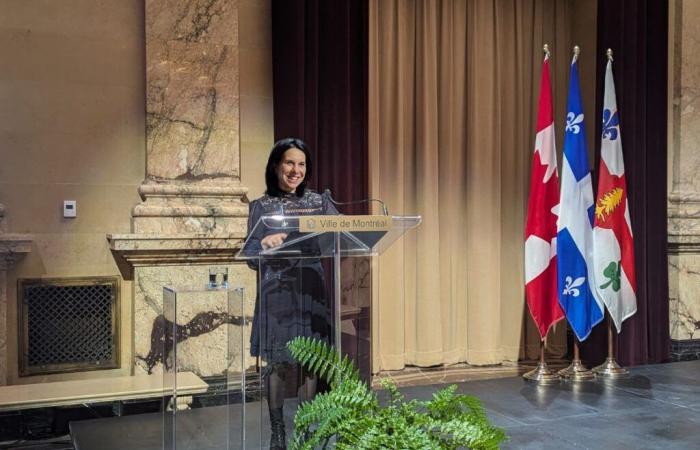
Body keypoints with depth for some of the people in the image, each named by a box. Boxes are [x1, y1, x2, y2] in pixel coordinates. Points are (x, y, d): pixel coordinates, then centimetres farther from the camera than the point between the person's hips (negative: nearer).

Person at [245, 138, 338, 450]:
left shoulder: (319, 201, 10)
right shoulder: (261, 206, 3)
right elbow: (252, 257, -3)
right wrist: (264, 244, -26)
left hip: (311, 292, 2)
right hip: (277, 294, -2)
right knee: (278, 363, 1)